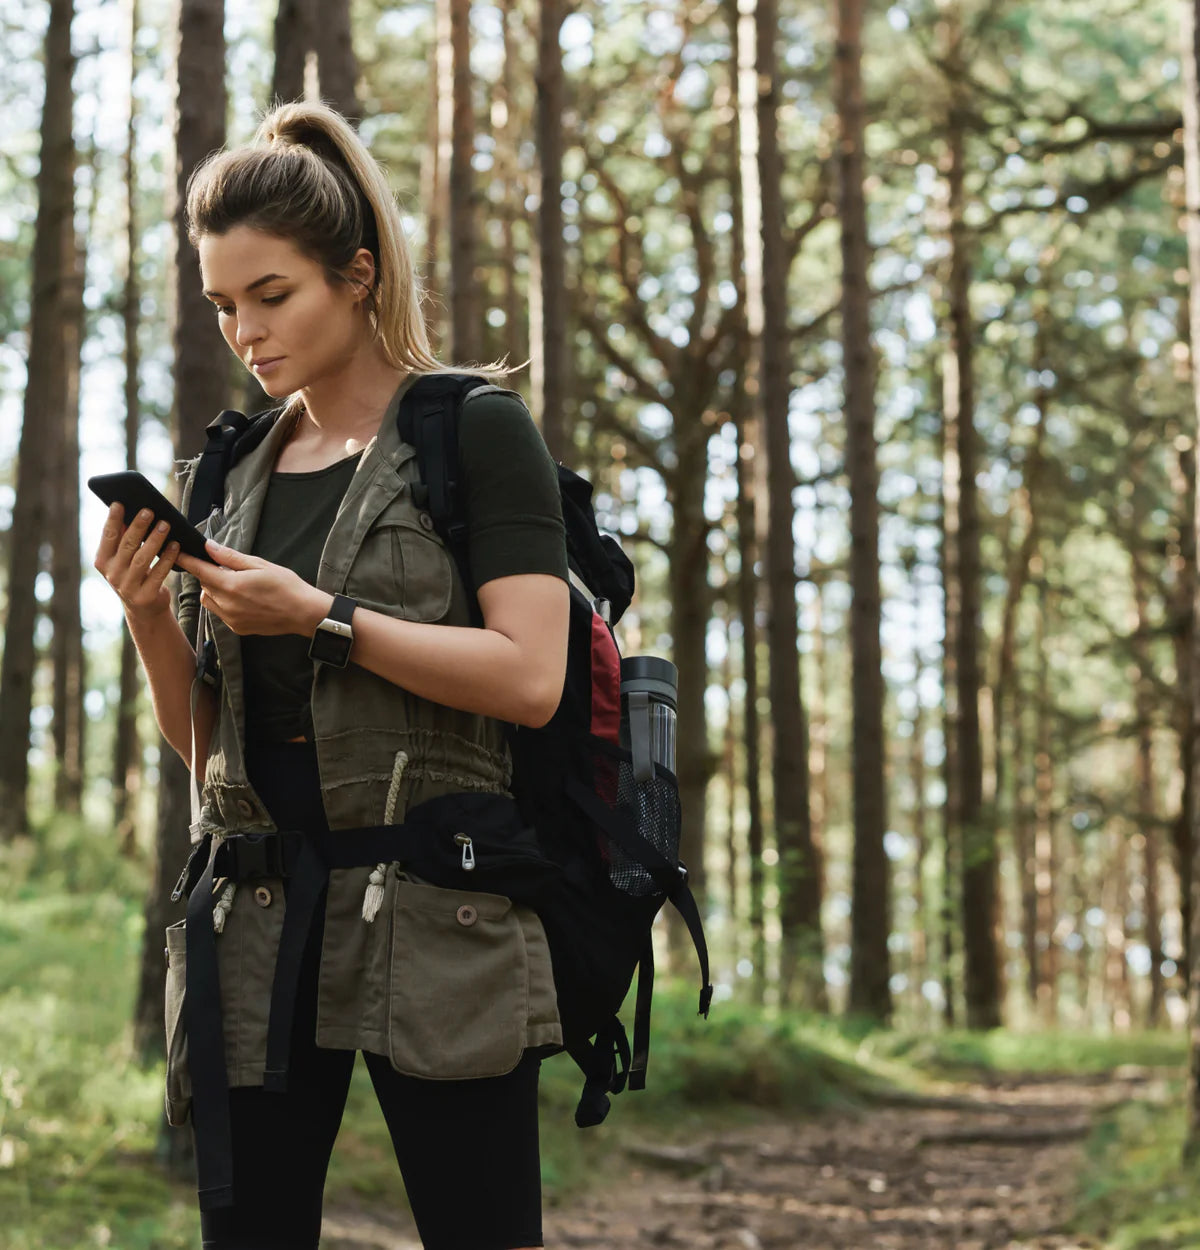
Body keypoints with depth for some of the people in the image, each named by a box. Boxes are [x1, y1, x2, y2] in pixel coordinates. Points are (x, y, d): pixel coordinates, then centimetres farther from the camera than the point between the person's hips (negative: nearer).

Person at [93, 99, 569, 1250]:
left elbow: (530, 677, -10)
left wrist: (321, 618, -15)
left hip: (432, 911, -5)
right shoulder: (230, 474, 17)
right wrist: (149, 614, 0)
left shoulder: (476, 431, 1)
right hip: (257, 906, 5)